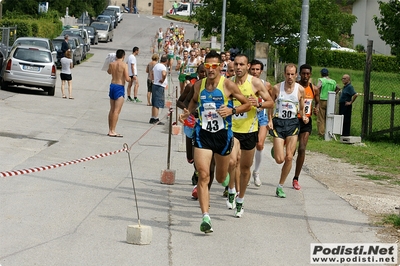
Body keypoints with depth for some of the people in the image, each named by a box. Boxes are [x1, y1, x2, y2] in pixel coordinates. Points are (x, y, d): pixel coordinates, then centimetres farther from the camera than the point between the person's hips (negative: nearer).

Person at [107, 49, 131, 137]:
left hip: (112, 85, 7)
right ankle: (112, 131, -9)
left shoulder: (111, 64, 5)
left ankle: (110, 130, 17)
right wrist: (131, 79, 5)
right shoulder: (124, 65, -12)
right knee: (117, 111, -6)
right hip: (120, 87, -6)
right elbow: (127, 79, -16)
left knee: (112, 110, 14)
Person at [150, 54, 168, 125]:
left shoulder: (156, 65, 11)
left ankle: (153, 118, 18)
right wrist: (163, 80, -20)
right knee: (157, 103, -6)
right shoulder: (163, 67, -17)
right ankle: (155, 119, -6)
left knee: (154, 103, 13)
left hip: (155, 85, 9)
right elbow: (164, 74, -36)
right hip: (160, 87, -9)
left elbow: (152, 73, 27)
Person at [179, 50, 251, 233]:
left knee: (221, 178, 15)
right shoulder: (199, 85, 4)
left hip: (223, 135, -1)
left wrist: (232, 110, -19)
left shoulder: (228, 85, -7)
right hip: (203, 134, 1)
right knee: (203, 175, -14)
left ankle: (226, 177, 56)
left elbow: (247, 105, -2)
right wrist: (188, 112, 6)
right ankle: (205, 217, -16)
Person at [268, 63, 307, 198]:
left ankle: (280, 186, 8)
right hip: (278, 123, -1)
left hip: (293, 123, 1)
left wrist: (304, 117, -9)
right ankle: (275, 150, 32)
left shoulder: (300, 90, 0)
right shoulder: (277, 88, -3)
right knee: (280, 159, -8)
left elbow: (301, 108, 11)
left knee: (289, 158, -6)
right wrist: (269, 120, -6)